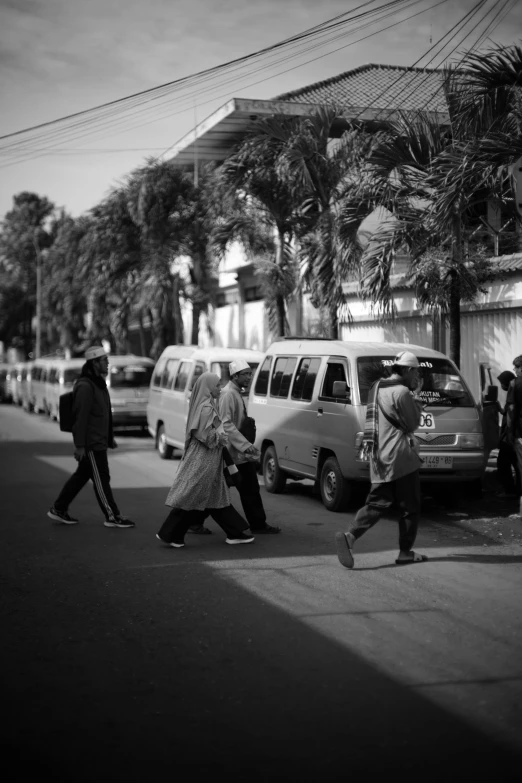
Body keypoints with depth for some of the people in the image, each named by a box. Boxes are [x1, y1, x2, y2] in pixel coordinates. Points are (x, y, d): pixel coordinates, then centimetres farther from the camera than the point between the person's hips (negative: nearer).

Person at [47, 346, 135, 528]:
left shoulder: (98, 383, 15)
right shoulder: (85, 387, -17)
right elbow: (81, 418, -21)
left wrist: (110, 437, 23)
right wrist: (79, 445, -23)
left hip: (99, 440, 10)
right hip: (91, 443, -10)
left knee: (82, 475, 15)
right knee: (101, 479, -3)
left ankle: (58, 509, 23)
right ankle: (112, 517, 4)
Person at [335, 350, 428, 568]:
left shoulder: (376, 388, 13)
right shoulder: (402, 392, -14)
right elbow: (412, 423, -8)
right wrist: (416, 398, 1)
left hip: (379, 459, 8)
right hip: (400, 457, -8)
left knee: (377, 503, 8)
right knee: (410, 506, 6)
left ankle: (349, 536, -11)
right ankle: (405, 552, 11)